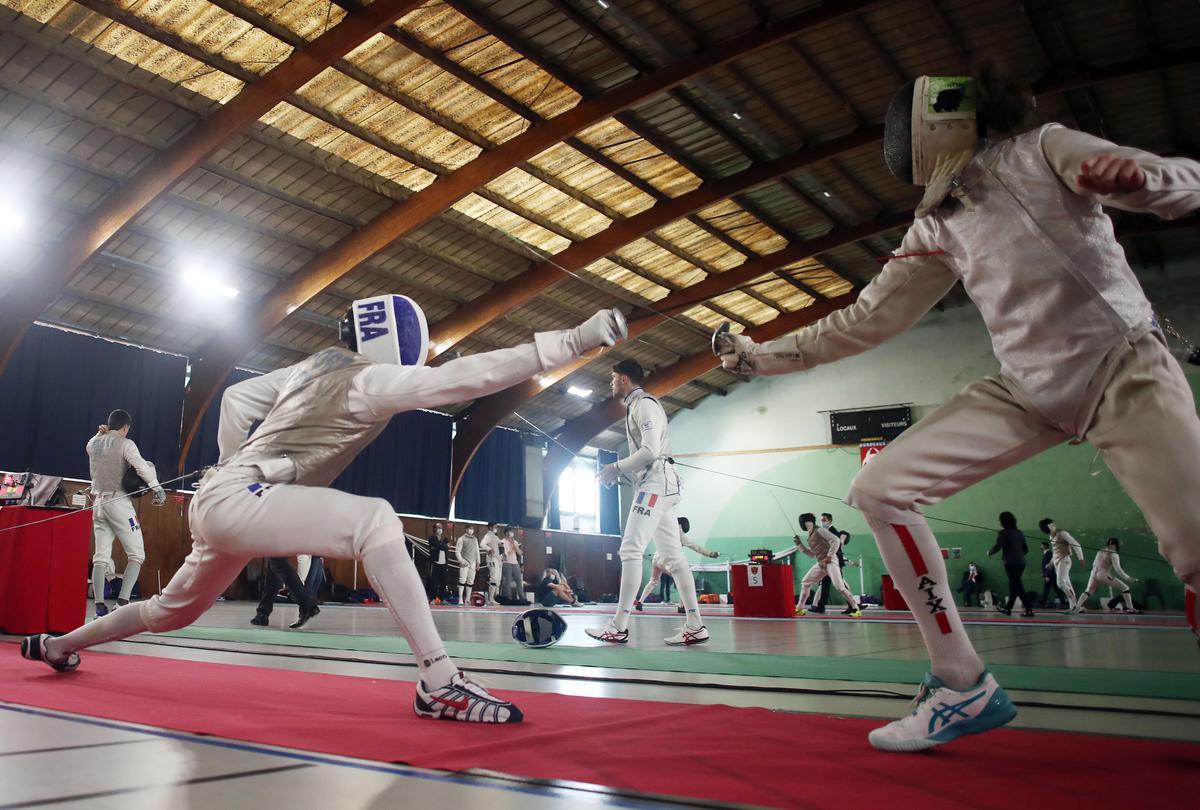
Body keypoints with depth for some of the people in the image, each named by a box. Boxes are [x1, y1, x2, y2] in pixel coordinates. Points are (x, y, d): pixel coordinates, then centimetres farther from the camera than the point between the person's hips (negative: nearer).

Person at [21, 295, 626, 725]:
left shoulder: (316, 364, 11)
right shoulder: (367, 379, -15)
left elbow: (236, 398, 17)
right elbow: (463, 376, -28)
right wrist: (572, 341, -33)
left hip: (220, 498, 10)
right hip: (232, 502, -10)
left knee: (174, 612, 33)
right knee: (374, 520, -31)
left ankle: (56, 644, 56)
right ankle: (439, 682, -37)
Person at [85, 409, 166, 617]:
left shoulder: (92, 443, 9)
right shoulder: (125, 444, -8)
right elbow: (141, 465, -24)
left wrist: (101, 433, 17)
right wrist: (157, 487, -32)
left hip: (99, 503, 6)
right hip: (119, 502, -6)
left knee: (101, 557, 7)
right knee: (137, 554, 1)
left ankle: (100, 607, 0)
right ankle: (122, 603, -10)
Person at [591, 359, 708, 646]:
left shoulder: (644, 403, -7)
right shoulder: (635, 406, 23)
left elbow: (650, 451, -18)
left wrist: (617, 467, -10)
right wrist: (618, 471, 15)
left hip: (656, 483, -10)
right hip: (657, 485, 10)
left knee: (631, 550, -12)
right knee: (672, 555, 4)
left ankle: (619, 626, -12)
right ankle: (694, 625, 3)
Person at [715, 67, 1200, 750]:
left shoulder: (1044, 150, -3)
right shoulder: (939, 226, 10)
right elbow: (865, 321, 11)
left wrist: (1136, 174, -37)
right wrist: (761, 356, 10)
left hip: (1124, 368, -5)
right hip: (1028, 389, 5)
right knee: (878, 489, -9)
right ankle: (962, 686, -2)